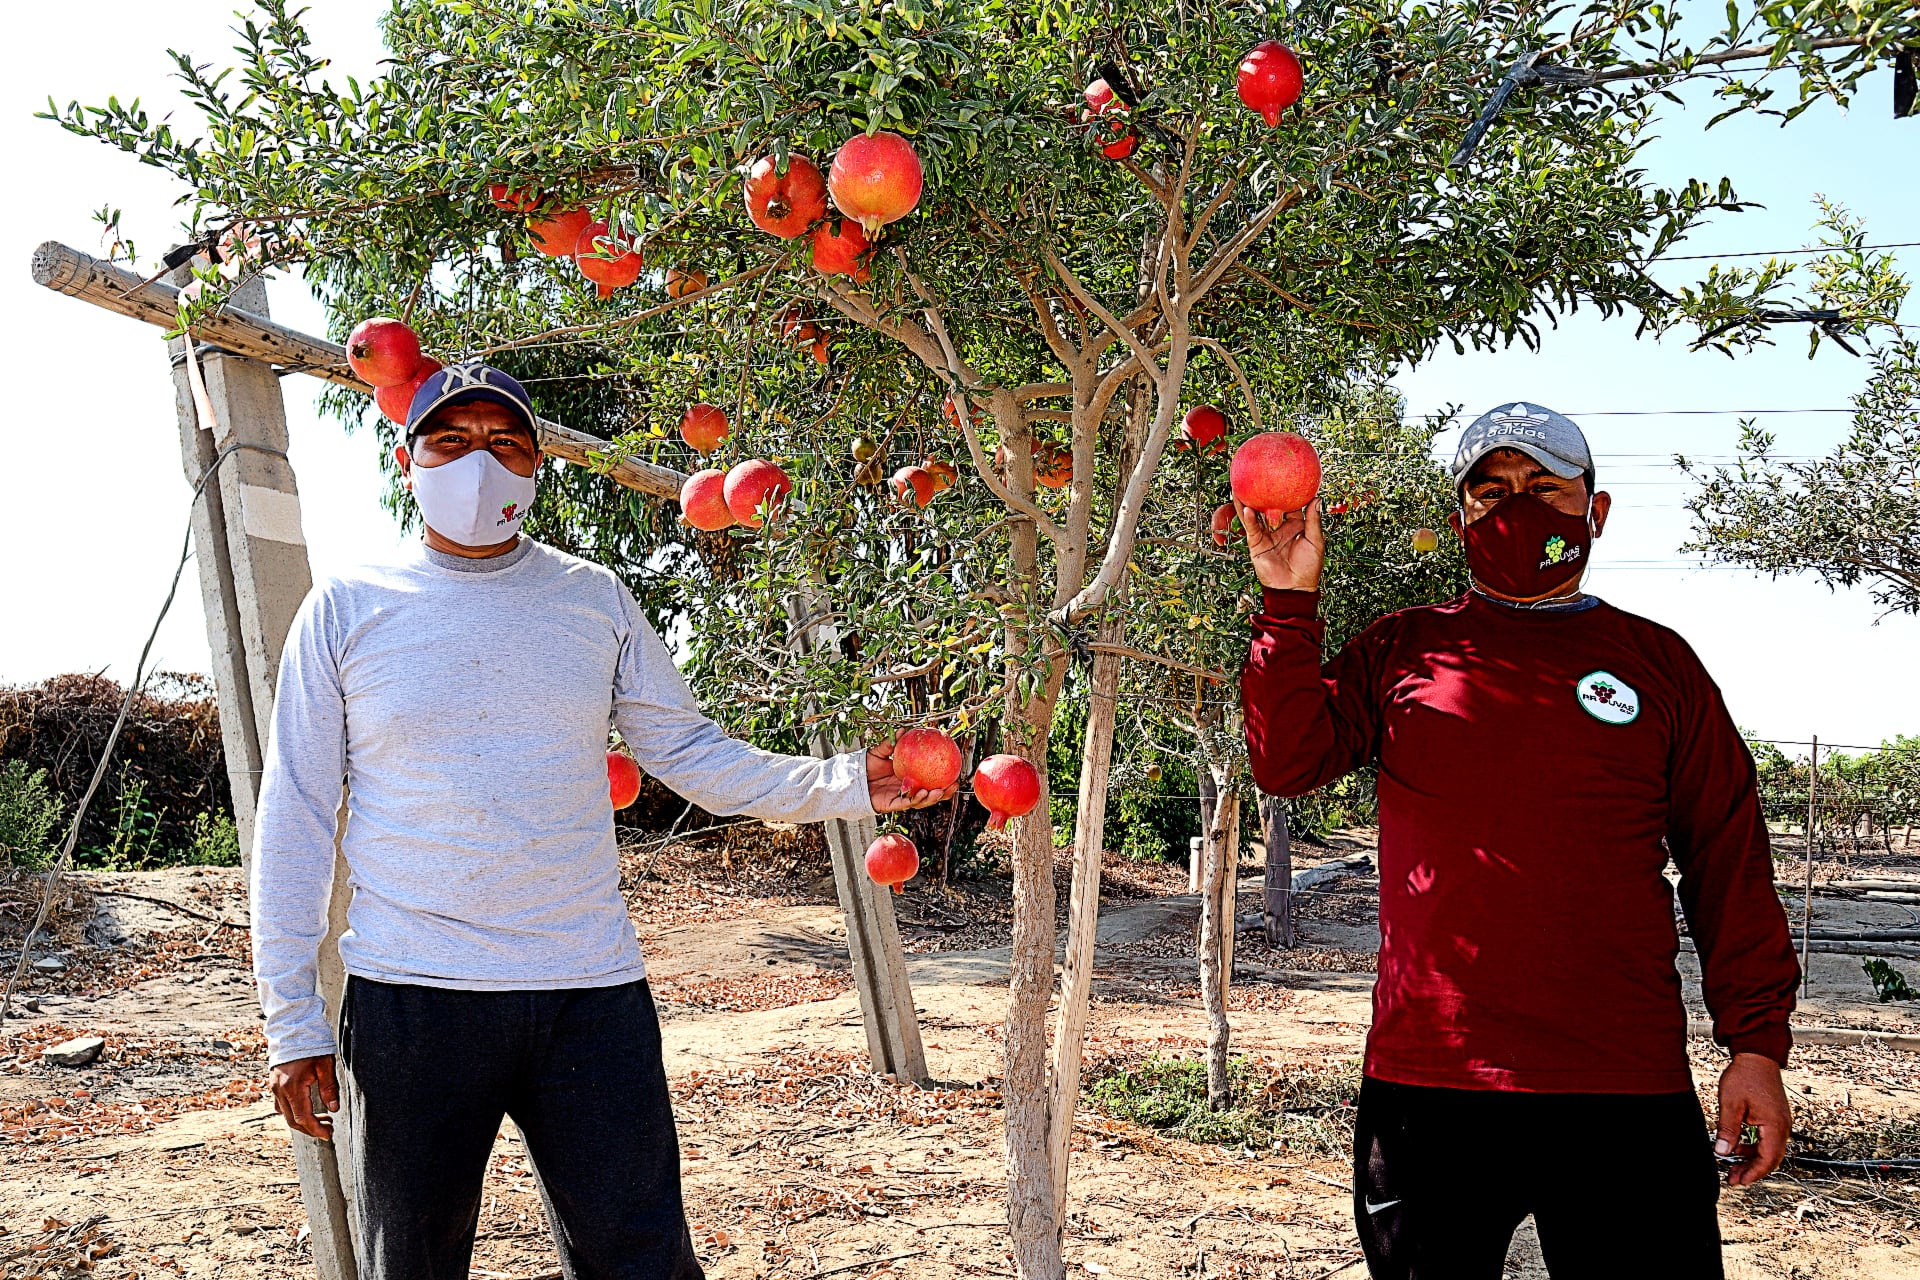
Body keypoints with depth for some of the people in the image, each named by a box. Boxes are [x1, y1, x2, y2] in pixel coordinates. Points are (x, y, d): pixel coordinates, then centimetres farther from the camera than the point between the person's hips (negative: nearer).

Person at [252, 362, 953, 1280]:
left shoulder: (593, 599, 9)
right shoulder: (348, 609, 3)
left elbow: (693, 755, 11)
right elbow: (295, 818, 3)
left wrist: (840, 785, -5)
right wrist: (291, 1022, 0)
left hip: (592, 994, 1)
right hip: (409, 999, -1)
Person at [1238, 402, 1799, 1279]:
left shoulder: (1656, 663, 10)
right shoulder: (1401, 650, 10)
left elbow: (1728, 860, 10)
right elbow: (1287, 761, -1)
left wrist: (1756, 1040, 4)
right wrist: (1290, 603, -10)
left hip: (1627, 1098, 0)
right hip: (1424, 1082, 0)